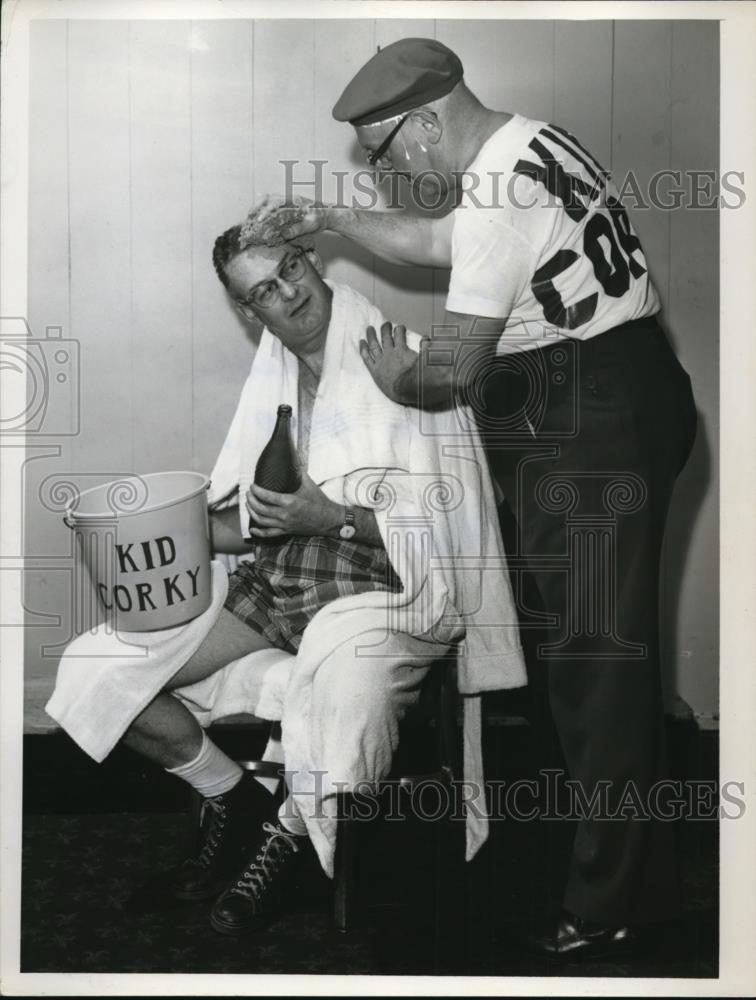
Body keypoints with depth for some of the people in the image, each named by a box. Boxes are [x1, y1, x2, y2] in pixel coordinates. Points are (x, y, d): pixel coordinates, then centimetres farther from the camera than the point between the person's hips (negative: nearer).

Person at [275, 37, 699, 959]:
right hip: (587, 418, 11)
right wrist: (333, 218, 20)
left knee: (593, 651, -5)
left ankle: (615, 896, 7)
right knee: (559, 633, 19)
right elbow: (432, 241, 26)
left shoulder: (499, 190, -20)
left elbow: (454, 366, -19)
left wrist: (393, 379, 1)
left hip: (593, 428, -11)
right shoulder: (523, 150, 12)